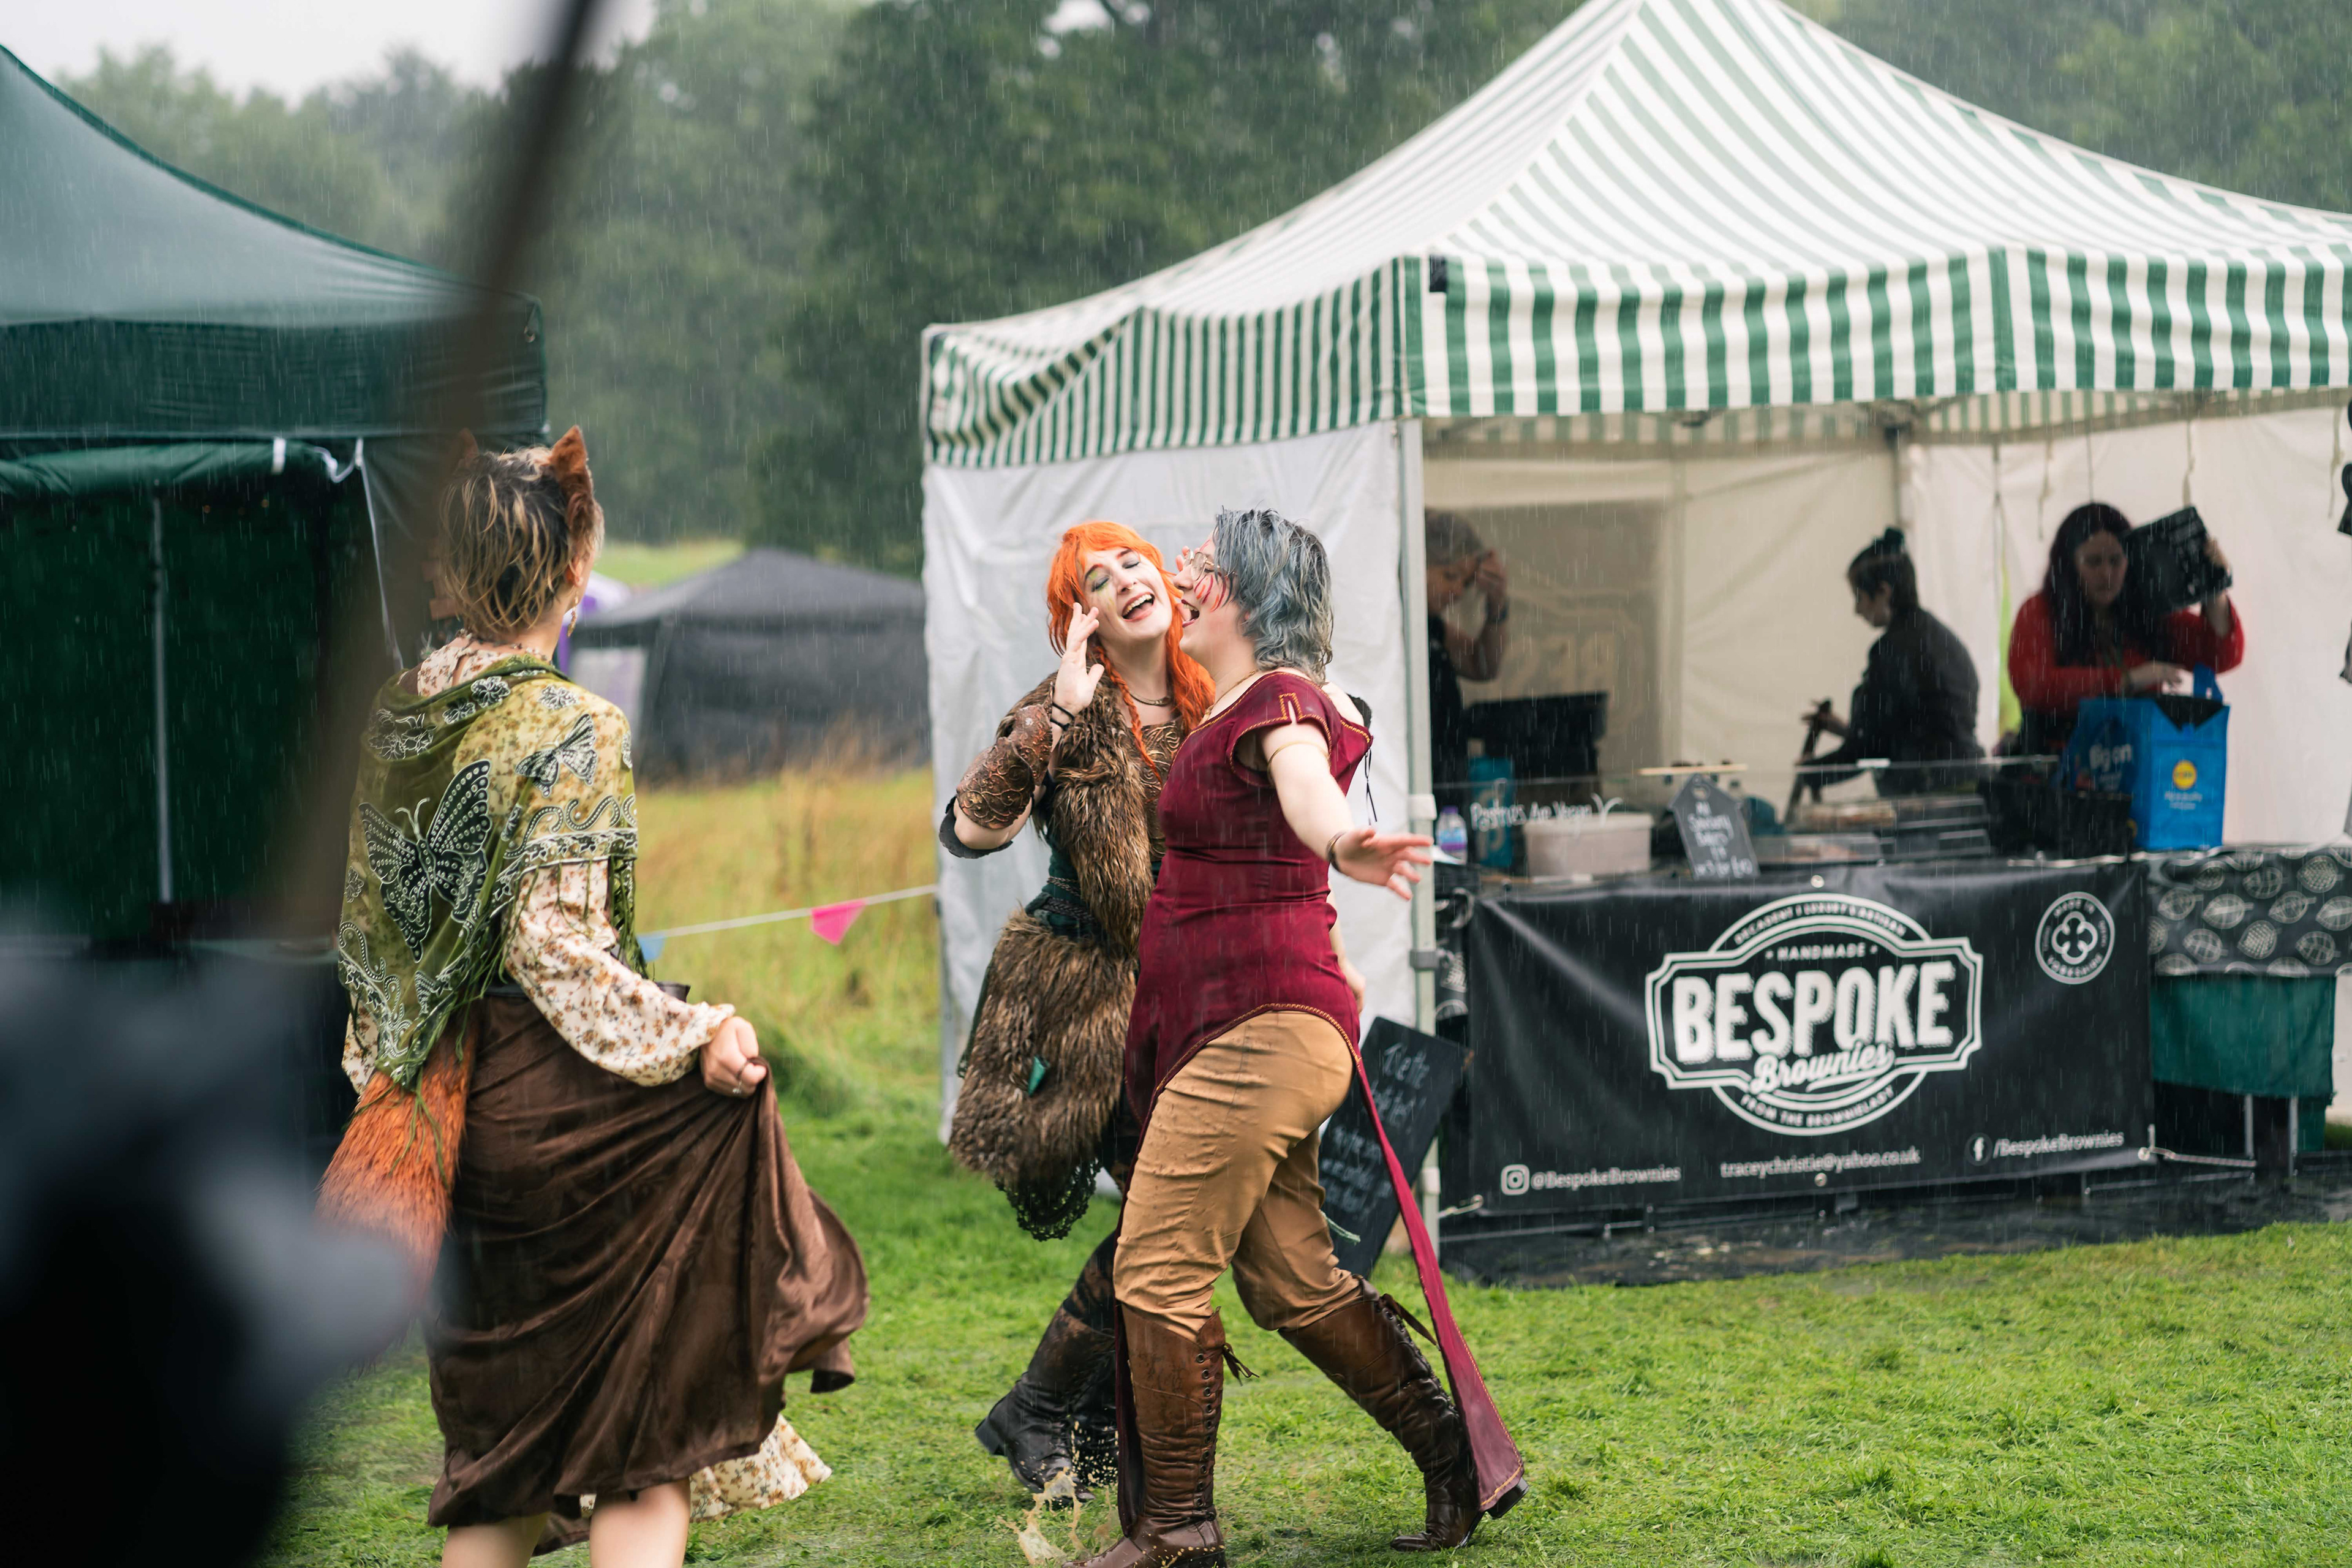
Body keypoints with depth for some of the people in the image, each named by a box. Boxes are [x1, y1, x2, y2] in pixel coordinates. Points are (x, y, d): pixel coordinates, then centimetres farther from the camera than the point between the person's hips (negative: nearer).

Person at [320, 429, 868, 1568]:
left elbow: (365, 924, 13)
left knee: (504, 1441, 16)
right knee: (648, 1429, 1)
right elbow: (554, 947, -20)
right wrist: (689, 1036, -17)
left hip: (453, 1108, 7)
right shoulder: (567, 729, -14)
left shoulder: (397, 716, 7)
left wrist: (389, 1068, 22)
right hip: (562, 1103, -7)